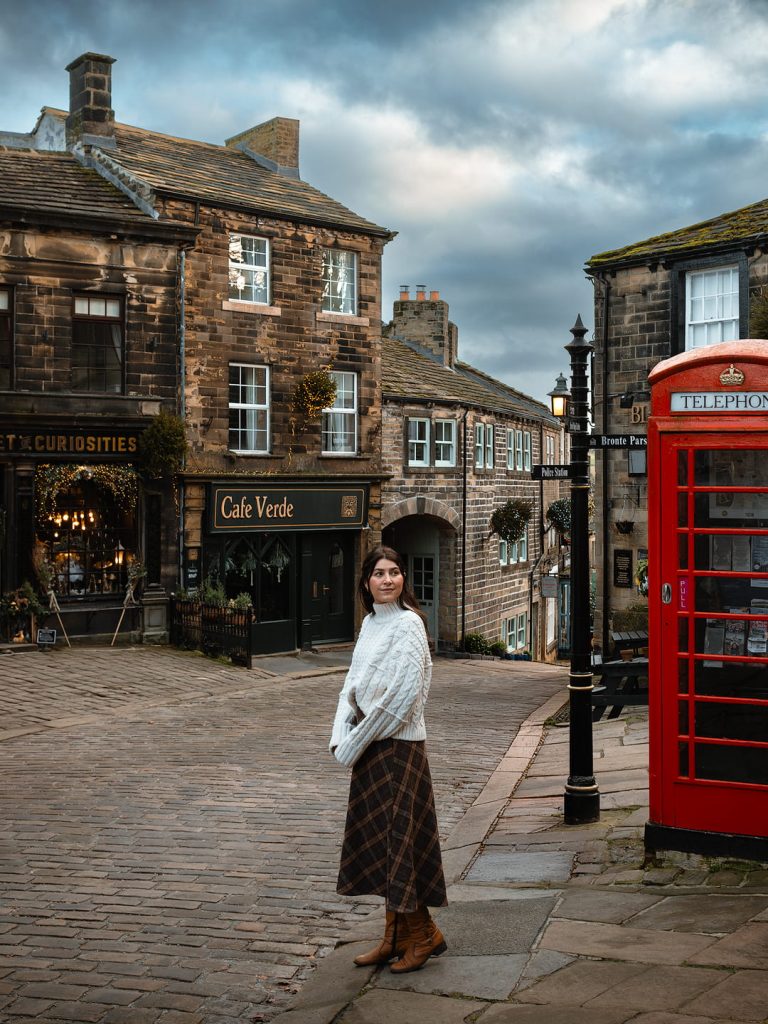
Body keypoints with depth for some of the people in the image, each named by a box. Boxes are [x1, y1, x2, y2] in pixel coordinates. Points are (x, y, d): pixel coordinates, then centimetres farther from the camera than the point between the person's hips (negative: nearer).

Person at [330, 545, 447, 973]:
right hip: (371, 746, 8)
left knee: (397, 836, -1)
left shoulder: (408, 624, -14)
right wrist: (342, 737, -2)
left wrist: (357, 742, -14)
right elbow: (353, 684, 12)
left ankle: (424, 933, 16)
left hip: (398, 745, -8)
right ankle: (396, 937, 25)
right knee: (378, 840, 13)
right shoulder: (370, 622, 11)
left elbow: (403, 694, -20)